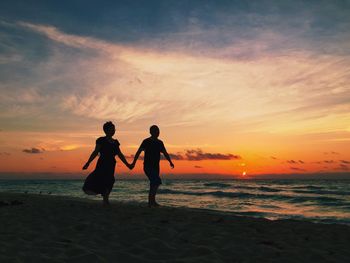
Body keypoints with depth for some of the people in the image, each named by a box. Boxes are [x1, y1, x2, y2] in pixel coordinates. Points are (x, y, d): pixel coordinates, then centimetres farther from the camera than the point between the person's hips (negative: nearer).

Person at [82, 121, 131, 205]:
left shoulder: (115, 142, 15)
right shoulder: (101, 140, -2)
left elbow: (120, 155, 18)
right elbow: (95, 152, -5)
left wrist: (127, 164, 17)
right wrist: (88, 163, -12)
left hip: (111, 164, 6)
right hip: (102, 163, -6)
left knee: (109, 181, 4)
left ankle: (105, 200, 12)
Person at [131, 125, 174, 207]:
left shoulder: (160, 143, 13)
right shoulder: (146, 141, -6)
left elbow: (165, 153, 20)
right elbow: (138, 152, -11)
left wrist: (170, 162, 9)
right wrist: (133, 163, -20)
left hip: (156, 167, 7)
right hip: (148, 166, -7)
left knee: (153, 184, 8)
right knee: (157, 182, -17)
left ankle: (150, 202, 17)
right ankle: (152, 201, -10)